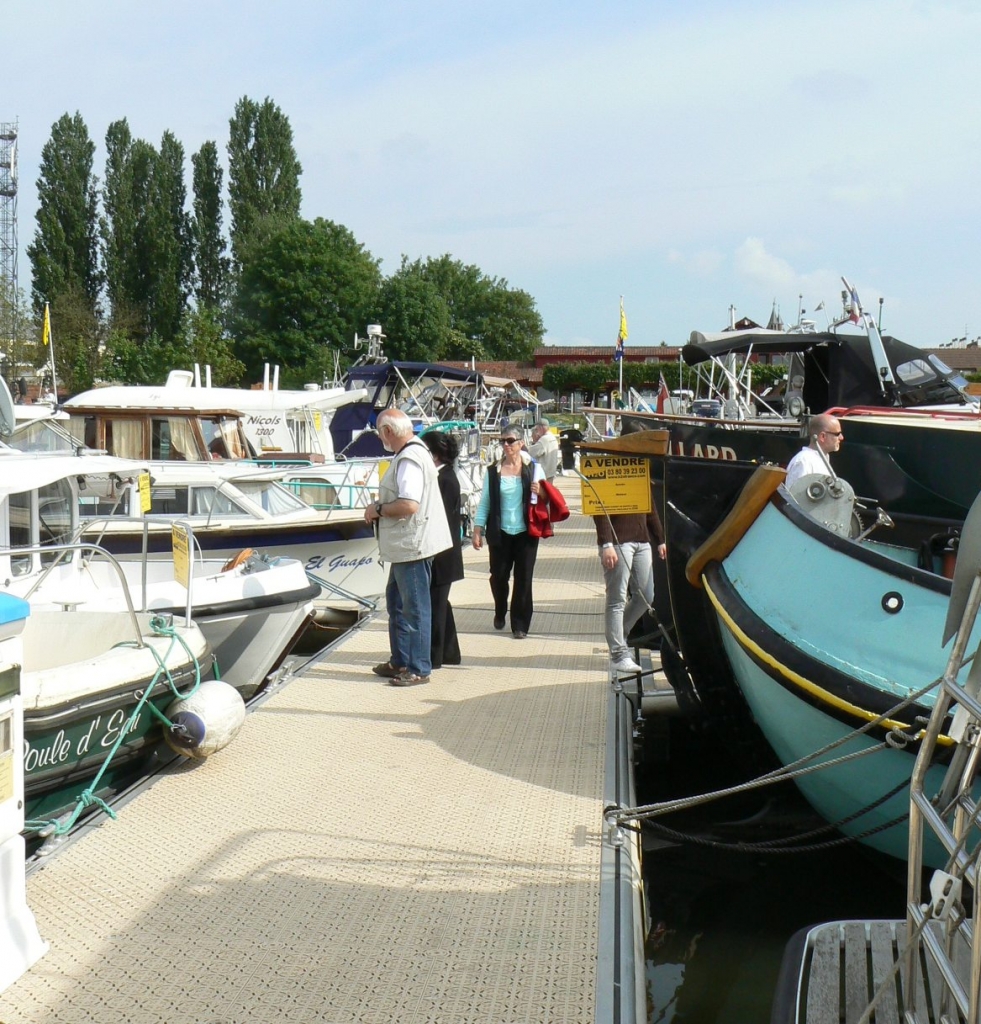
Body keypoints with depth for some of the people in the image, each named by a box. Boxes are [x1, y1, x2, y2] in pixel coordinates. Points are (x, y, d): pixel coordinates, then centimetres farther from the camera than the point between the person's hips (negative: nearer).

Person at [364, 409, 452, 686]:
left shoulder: (409, 459, -21)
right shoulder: (410, 453, 13)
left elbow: (409, 505, -30)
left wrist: (378, 510, -15)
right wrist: (380, 508, 10)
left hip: (413, 546, -11)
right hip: (405, 546, 11)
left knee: (415, 608, -2)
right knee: (396, 601, 20)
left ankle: (418, 669, 6)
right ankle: (400, 661, 31)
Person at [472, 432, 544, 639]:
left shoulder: (534, 468, 3)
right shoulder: (493, 471, 4)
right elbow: (485, 502, 5)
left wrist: (540, 492, -13)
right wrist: (478, 529, 0)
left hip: (525, 532, -1)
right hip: (500, 532, 1)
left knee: (523, 579, -1)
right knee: (498, 576, 5)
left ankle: (520, 625, 8)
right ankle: (500, 613, 32)